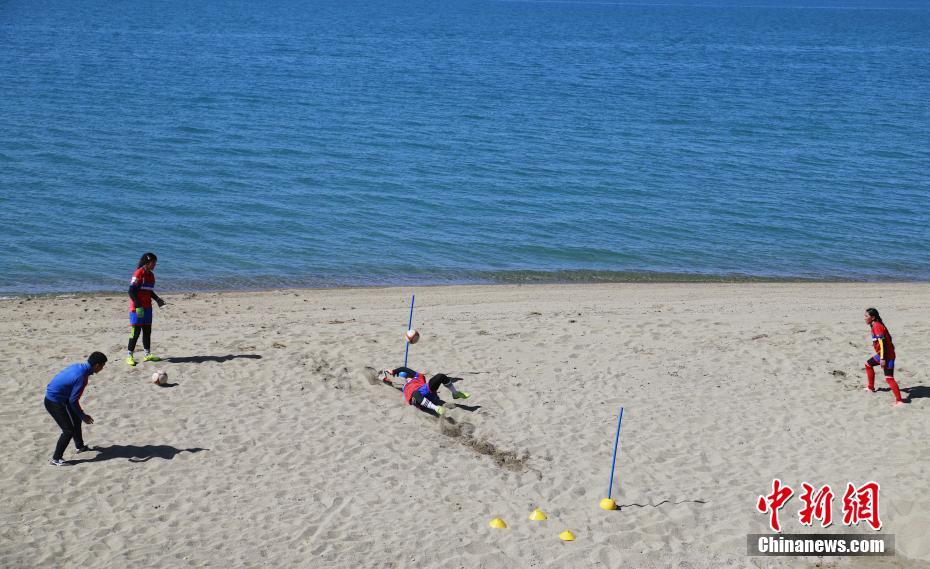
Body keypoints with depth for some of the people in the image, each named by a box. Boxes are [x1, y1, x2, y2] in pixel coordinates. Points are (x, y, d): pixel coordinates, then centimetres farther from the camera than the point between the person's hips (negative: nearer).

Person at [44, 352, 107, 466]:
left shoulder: (77, 367, 1)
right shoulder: (81, 377, -26)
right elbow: (73, 401, -22)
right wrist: (83, 416, -10)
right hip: (54, 403, -9)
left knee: (76, 420, 22)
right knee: (68, 430, -4)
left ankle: (79, 446, 40)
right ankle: (56, 459, 5)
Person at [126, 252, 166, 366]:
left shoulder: (151, 275, 11)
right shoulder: (138, 273, -14)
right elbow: (131, 291, -17)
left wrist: (157, 299, 8)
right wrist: (138, 306, -21)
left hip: (147, 307, 8)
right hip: (137, 308, -8)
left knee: (147, 331, 10)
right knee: (136, 331, -6)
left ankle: (147, 354, 17)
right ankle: (129, 356, 2)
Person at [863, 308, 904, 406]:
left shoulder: (877, 326, -18)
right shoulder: (876, 325, 11)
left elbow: (882, 343, -24)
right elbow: (888, 338, 19)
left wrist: (882, 358, -25)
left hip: (887, 355, -11)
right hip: (882, 354, 11)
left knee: (889, 378, -16)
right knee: (868, 364, 27)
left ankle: (899, 401, -20)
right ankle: (871, 387, 40)